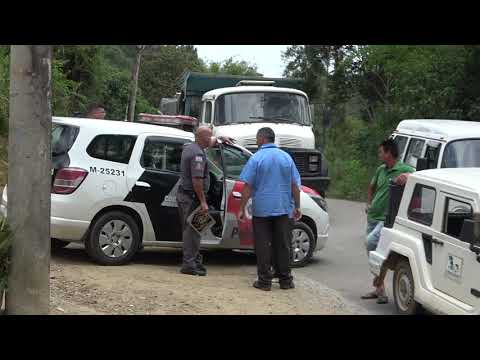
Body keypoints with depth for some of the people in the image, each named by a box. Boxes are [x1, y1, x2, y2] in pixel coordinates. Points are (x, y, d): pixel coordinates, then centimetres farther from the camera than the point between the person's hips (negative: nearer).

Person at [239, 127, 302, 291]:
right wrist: (297, 207, 12)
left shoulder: (256, 158, -6)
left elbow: (247, 186, -9)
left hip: (262, 210, -3)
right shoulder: (286, 157, 5)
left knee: (263, 246, 3)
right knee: (283, 245, 10)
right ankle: (285, 279, 14)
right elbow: (295, 185, 5)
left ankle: (265, 280, 3)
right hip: (284, 209, 3)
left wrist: (242, 208, -4)